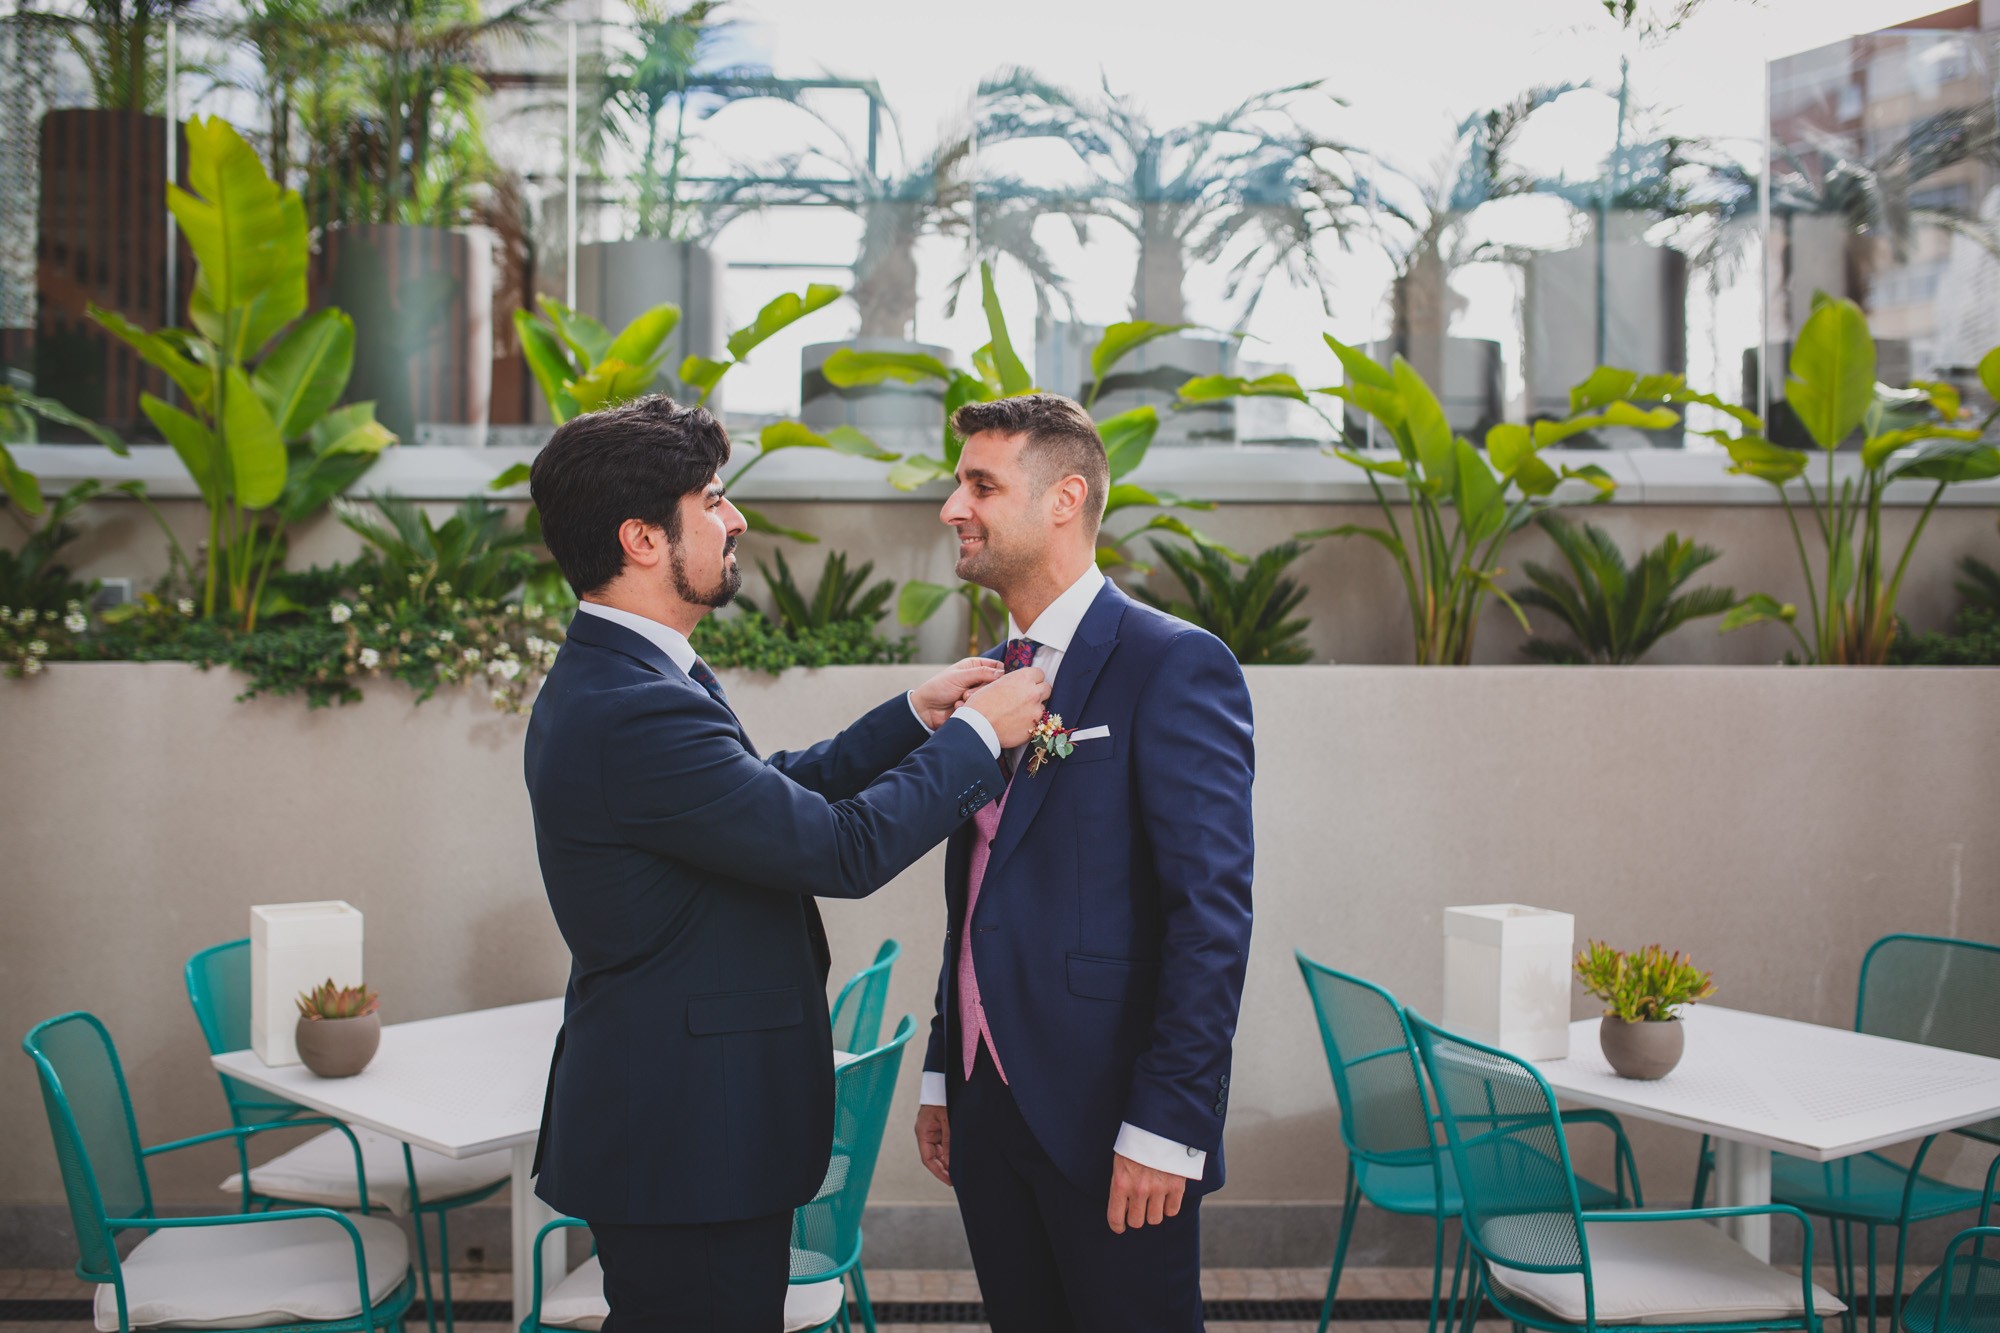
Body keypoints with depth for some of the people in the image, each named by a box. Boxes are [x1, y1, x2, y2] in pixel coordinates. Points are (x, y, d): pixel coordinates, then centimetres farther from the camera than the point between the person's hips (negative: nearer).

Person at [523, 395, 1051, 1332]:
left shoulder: (610, 677, 9)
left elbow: (779, 794, 17)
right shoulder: (634, 711, -25)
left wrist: (915, 713, 12)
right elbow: (844, 849, -22)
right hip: (686, 1147, -11)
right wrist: (976, 734, -9)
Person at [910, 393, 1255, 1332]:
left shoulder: (1175, 666, -10)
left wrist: (1166, 1126, -19)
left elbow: (1213, 913, -16)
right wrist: (942, 1077, 14)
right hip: (990, 1111, 7)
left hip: (1108, 1117, -7)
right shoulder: (991, 677, 13)